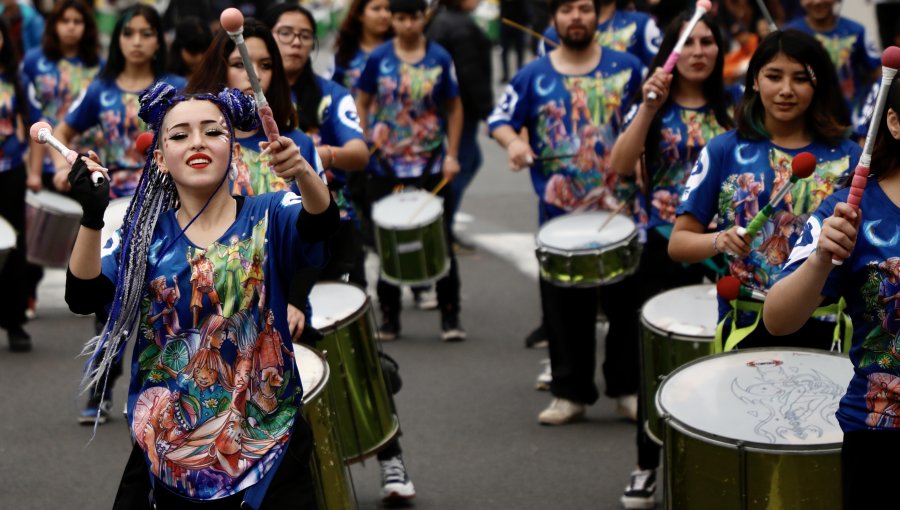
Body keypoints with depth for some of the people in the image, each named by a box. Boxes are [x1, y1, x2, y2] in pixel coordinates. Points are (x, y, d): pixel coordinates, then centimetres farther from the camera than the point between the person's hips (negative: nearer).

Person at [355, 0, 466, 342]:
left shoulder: (439, 59, -1)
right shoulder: (378, 59, 0)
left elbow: (454, 108, 5)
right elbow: (362, 103, 8)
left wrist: (452, 155, -1)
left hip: (431, 167, -1)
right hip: (385, 166, 1)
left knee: (440, 240, 1)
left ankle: (450, 316, 9)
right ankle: (389, 316, 18)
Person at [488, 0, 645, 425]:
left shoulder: (627, 68, 3)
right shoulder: (534, 76, 3)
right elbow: (500, 118, 5)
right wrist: (512, 141, -15)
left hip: (620, 210, 0)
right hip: (559, 215, 1)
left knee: (627, 304, 5)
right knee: (564, 310, 6)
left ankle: (628, 388, 16)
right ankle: (571, 393, 16)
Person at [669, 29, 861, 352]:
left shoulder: (846, 156, 3)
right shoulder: (724, 151, 0)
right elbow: (678, 243, 0)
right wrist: (719, 241, -20)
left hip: (824, 328, 1)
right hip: (748, 328, -1)